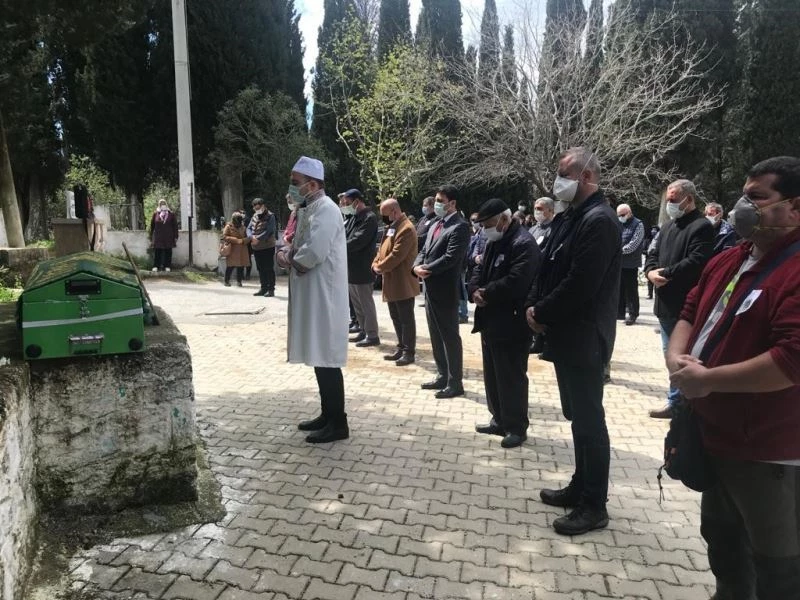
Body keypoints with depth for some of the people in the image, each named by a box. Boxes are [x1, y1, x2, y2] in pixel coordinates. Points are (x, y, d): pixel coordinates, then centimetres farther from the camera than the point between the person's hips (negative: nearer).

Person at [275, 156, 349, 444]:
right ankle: (327, 415, 26)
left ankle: (337, 423, 6)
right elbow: (300, 246, 22)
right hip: (311, 295, 10)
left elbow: (314, 252, -27)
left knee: (326, 359, -4)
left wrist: (291, 262, -8)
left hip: (323, 296, -10)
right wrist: (286, 251, -1)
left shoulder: (325, 209, -15)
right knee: (319, 358, 15)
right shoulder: (308, 209, 16)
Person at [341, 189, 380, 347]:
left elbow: (358, 241, -23)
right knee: (357, 303, 16)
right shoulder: (352, 217, 14)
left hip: (362, 269, -9)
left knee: (366, 303, -1)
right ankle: (364, 331, 27)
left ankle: (372, 335, 8)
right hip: (351, 268, 9)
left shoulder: (369, 218, -14)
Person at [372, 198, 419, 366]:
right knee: (396, 318, 15)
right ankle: (401, 348, 24)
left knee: (406, 319, -1)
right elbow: (382, 249, 19)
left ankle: (409, 352, 6)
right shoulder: (390, 227, 16)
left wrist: (380, 267, -11)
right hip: (391, 283, 10)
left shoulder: (406, 229, -17)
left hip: (403, 283, -10)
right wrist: (376, 264, 0)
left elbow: (396, 255, -22)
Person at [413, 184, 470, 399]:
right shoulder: (435, 224, 16)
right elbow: (424, 250, 14)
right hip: (430, 288, 9)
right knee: (436, 336, 16)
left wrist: (427, 269, -15)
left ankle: (455, 382, 10)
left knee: (450, 336, 0)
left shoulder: (460, 226, -13)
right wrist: (417, 266, -6)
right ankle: (442, 376, 28)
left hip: (445, 289, -9)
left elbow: (451, 257, -21)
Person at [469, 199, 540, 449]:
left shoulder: (523, 244, -17)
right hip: (491, 321, 10)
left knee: (511, 378, 2)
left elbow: (515, 282, -27)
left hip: (512, 324, -9)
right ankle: (499, 420, 31)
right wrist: (475, 291, -6)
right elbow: (480, 270, 15)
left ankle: (516, 427, 16)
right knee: (493, 376, 17)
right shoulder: (494, 242, 15)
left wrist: (487, 293, -14)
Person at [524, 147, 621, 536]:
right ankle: (581, 487, 32)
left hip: (583, 336, -9)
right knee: (579, 416, 18)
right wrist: (534, 304, -1)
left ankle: (594, 505, 15)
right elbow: (550, 268, 15)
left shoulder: (598, 220, -17)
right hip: (567, 332, 9)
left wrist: (541, 312, -12)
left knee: (589, 419, 1)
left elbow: (580, 284, -24)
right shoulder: (570, 217, 13)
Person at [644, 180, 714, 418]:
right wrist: (651, 271, -6)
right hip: (665, 303, 9)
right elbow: (653, 253, 15)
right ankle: (675, 402, 26)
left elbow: (696, 262, -21)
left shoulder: (702, 227, -10)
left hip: (686, 305, -9)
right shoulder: (668, 227, 18)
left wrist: (666, 274, -15)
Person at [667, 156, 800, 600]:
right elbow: (691, 312, 14)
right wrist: (678, 357, -7)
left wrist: (707, 379, -23)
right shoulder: (728, 260, 8)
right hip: (717, 435, 9)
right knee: (720, 535, 27)